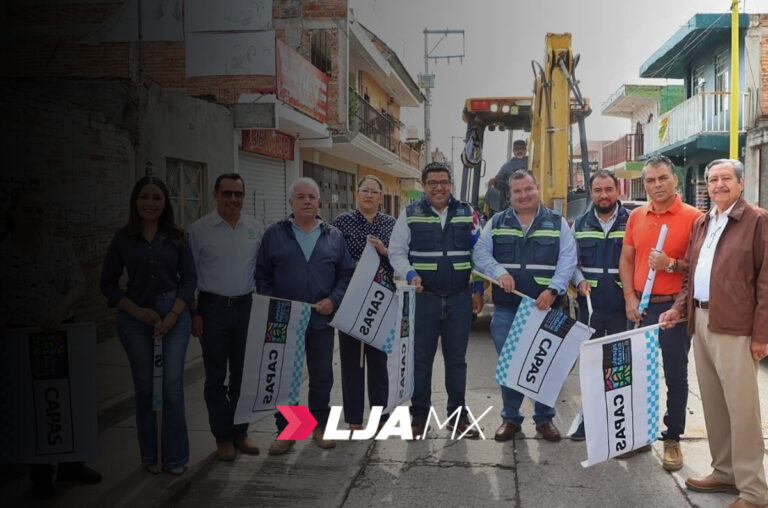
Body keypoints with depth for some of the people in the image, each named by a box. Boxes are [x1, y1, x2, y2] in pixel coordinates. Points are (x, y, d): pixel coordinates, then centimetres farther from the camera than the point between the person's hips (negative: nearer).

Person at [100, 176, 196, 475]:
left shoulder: (176, 237, 4)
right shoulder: (122, 238, 3)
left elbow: (189, 278, 3)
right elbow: (108, 284, 3)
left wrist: (172, 315, -9)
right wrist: (138, 312, -8)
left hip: (174, 314, 0)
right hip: (135, 317, 0)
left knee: (173, 385, -4)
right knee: (144, 385, 7)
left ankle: (175, 456, 8)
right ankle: (149, 455, 20)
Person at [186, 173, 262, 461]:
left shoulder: (254, 228, 5)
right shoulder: (199, 230, -4)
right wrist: (193, 314, -5)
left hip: (246, 307, 3)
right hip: (213, 308, -3)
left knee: (242, 373, 12)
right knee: (216, 376, 5)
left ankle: (240, 432, 26)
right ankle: (223, 437, 17)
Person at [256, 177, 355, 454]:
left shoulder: (333, 236, 7)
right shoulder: (274, 234, 4)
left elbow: (347, 272, 7)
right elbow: (262, 275, 5)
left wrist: (333, 300, -8)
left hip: (322, 319, 1)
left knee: (322, 376, 10)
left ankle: (320, 426, 27)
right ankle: (286, 430, 20)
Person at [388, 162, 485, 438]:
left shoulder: (467, 213, 6)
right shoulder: (410, 214, 1)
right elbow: (396, 252, 2)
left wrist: (478, 290, 6)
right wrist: (410, 275, -16)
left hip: (459, 298, 2)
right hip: (424, 298, -1)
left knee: (456, 359, 10)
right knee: (421, 359, 7)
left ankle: (458, 415, 22)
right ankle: (419, 415, 20)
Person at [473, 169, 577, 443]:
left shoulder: (557, 223, 6)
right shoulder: (497, 223, 10)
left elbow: (567, 260, -2)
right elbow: (481, 253, 4)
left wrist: (553, 290, -16)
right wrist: (499, 272, -15)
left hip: (545, 307, -1)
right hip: (506, 309, 1)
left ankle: (545, 418, 23)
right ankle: (510, 418, 22)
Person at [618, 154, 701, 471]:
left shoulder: (692, 217, -7)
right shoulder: (636, 217, 7)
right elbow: (626, 259, 9)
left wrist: (671, 264, -22)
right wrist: (630, 297, -1)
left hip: (674, 307, -4)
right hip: (639, 307, 5)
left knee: (675, 376, 6)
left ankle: (672, 439, 19)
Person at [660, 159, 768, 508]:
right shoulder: (701, 224, 17)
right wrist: (679, 308, 7)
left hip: (735, 327, -7)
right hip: (701, 322, 7)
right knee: (713, 404, 14)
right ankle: (725, 472, 27)